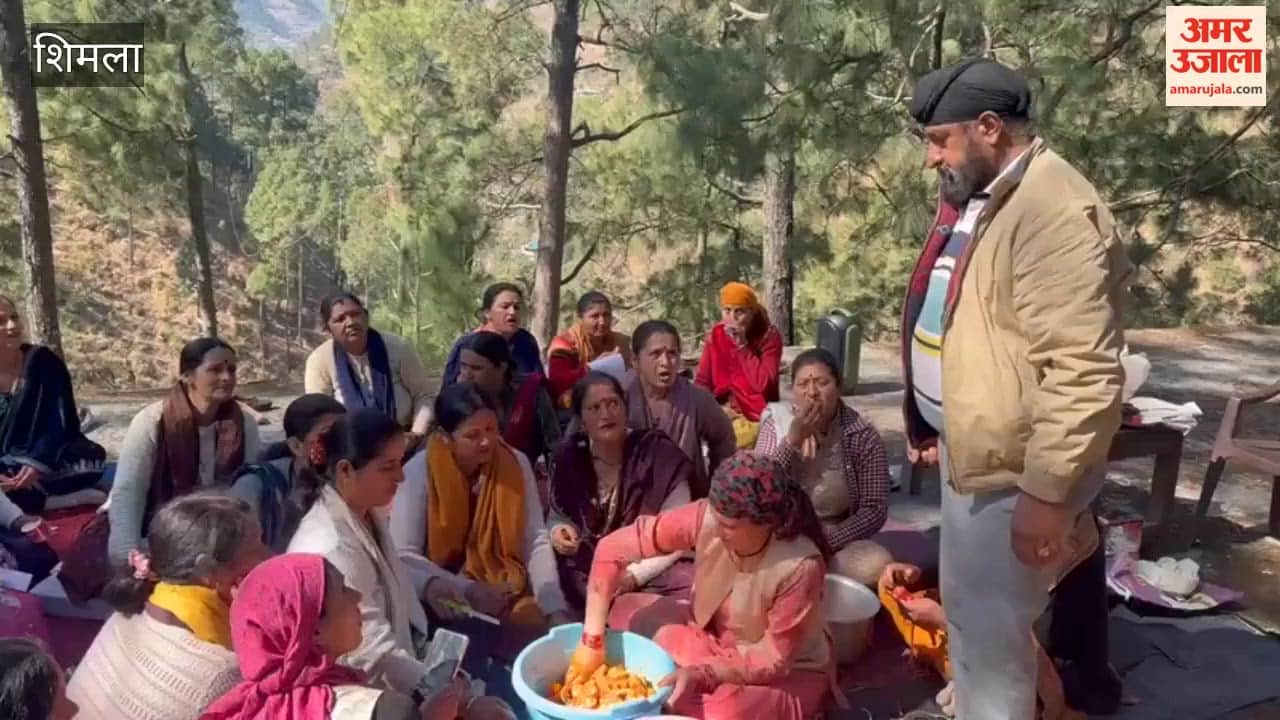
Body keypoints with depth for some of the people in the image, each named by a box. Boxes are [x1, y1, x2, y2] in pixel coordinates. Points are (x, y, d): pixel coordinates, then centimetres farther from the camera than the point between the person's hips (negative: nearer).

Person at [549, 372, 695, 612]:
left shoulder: (660, 454, -9)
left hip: (651, 572, -2)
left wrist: (634, 576, -20)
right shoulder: (569, 459, -1)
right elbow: (557, 517, 14)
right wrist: (558, 531, -10)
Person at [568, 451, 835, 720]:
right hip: (718, 639, 4)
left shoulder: (800, 567, -34)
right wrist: (591, 641, -23)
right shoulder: (706, 517, -26)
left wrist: (702, 674, -36)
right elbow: (614, 548, -23)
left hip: (791, 671, -4)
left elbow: (775, 660, -23)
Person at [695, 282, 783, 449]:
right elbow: (702, 381, 4)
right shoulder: (716, 335, 4)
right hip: (725, 414, 4)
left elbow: (763, 384, -20)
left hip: (757, 418, -4)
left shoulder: (769, 336, -8)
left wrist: (743, 346, -18)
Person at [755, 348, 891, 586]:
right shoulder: (776, 424, -4)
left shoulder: (862, 436, -8)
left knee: (878, 565, -28)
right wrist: (793, 439, -22)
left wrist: (826, 541, -20)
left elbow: (875, 509, -8)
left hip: (839, 540, 1)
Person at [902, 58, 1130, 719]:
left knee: (989, 633, 3)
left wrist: (1047, 493, -26)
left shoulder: (1055, 211, -23)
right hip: (967, 447, 10)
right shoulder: (972, 199, 10)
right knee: (966, 613, 23)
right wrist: (931, 421, 22)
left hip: (1010, 468, -10)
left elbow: (1083, 373, -27)